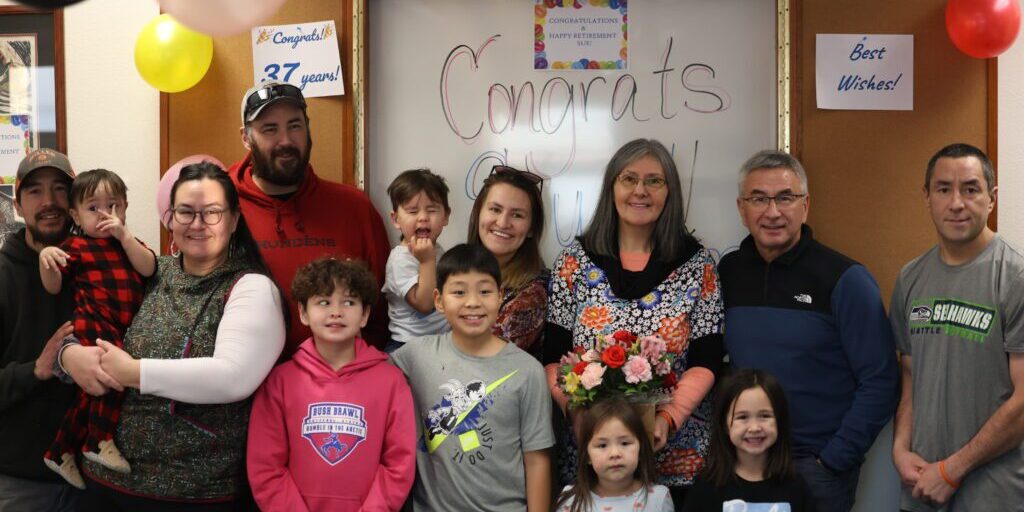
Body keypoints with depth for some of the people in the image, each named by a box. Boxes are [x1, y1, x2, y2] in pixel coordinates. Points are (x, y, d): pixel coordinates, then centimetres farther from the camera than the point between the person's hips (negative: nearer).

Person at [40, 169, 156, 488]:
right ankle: (101, 441, -15)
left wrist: (124, 235, -10)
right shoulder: (76, 246, 2)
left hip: (119, 329, 5)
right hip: (92, 322, -5)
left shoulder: (127, 242, 17)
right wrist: (45, 258, -20)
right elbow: (53, 287, -2)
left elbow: (148, 268, -3)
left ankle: (60, 452, 24)